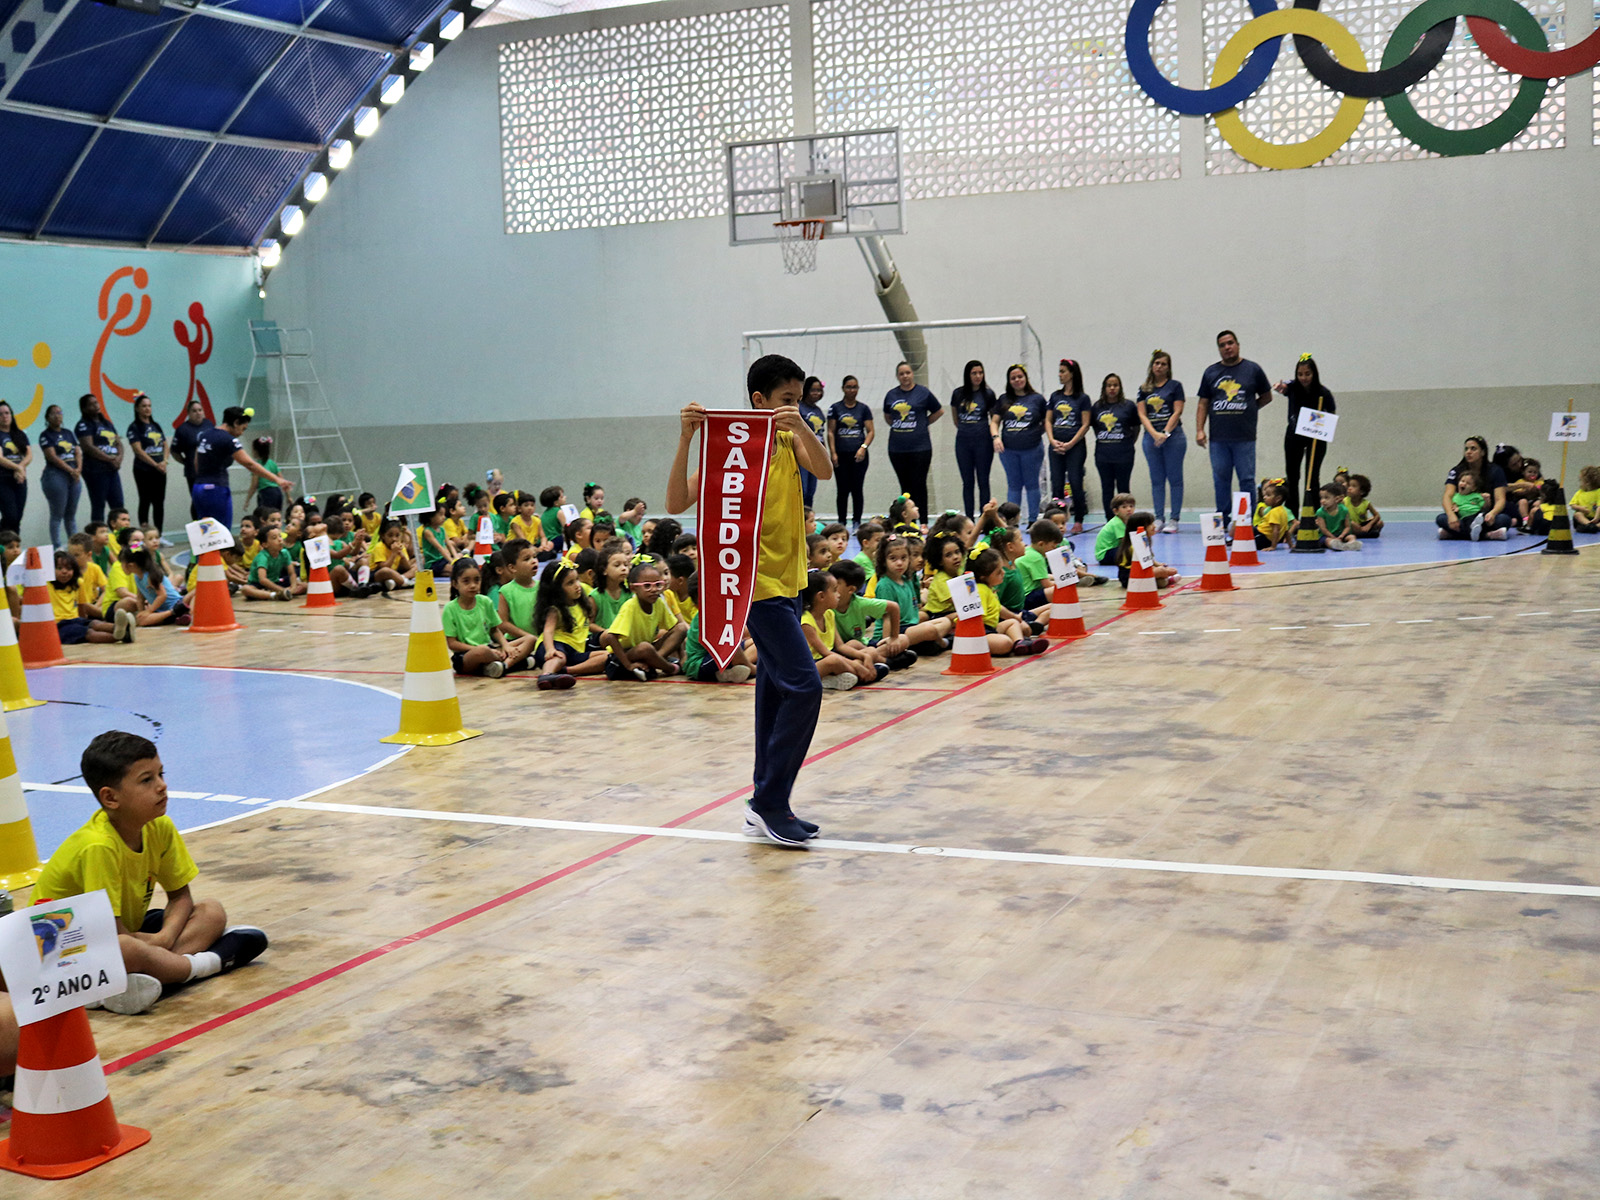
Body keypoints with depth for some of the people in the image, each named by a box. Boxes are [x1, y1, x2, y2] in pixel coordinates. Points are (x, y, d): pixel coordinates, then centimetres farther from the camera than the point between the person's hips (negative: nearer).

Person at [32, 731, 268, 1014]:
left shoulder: (160, 828, -6)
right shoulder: (98, 846, -28)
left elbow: (180, 895, 3)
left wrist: (165, 937, -17)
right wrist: (159, 941, -12)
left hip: (127, 930, 9)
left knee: (212, 912, -7)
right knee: (126, 950, -42)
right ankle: (207, 963, -18)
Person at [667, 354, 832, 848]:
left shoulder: (789, 441, 8)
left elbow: (825, 471, -12)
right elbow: (677, 502, -18)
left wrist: (801, 426, -28)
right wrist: (685, 440, -29)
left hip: (786, 582, 8)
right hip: (758, 584, -8)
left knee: (776, 692, 11)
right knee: (804, 686, -15)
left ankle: (767, 807, 19)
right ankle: (769, 802, -7)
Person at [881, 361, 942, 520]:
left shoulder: (923, 393, -1)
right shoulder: (891, 395, 8)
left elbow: (939, 411, 10)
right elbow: (887, 416, 23)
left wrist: (924, 423, 4)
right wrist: (897, 426, 10)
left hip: (920, 447, -3)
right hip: (897, 448, 3)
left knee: (919, 485, -2)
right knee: (905, 486, 7)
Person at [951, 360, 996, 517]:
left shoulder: (988, 393, 0)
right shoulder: (958, 394, 4)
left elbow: (994, 418, 10)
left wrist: (993, 435, 2)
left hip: (983, 441, -2)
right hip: (963, 441, 2)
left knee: (983, 481, 0)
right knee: (967, 482, 5)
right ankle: (969, 520, 9)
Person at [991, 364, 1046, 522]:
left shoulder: (1037, 399, 4)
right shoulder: (1004, 400, 9)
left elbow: (1046, 422, 8)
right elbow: (994, 421, 10)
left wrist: (1035, 434, -6)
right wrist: (996, 437, -7)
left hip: (1032, 449, -2)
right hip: (1008, 450, 2)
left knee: (1031, 484, 5)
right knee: (1013, 485, 7)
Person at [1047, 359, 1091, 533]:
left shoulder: (1082, 398, -1)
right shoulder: (1055, 396, 11)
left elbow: (1085, 425, -5)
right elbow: (1049, 421, 12)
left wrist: (1070, 444, -13)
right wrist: (1052, 440, -5)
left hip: (1075, 446, -4)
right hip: (1056, 446, 4)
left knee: (1075, 483, -6)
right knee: (1056, 484, 1)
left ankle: (1078, 521, 1)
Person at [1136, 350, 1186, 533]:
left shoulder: (1175, 386, 4)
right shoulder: (1144, 389, 12)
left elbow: (1177, 412, -4)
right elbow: (1142, 414, 4)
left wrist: (1165, 433, -14)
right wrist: (1154, 434, -11)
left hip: (1173, 435, -3)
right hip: (1151, 436, 3)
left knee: (1174, 478, -2)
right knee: (1156, 479, 5)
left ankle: (1174, 519, -1)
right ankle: (1159, 518, 9)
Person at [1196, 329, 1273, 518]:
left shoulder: (1253, 370, 6)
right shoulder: (1211, 372, 11)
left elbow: (1267, 397, 14)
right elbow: (1203, 404, 11)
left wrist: (1248, 409, 3)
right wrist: (1199, 430, 2)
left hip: (1244, 438, -2)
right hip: (1218, 438, 2)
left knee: (1247, 480, -2)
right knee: (1220, 481, 5)